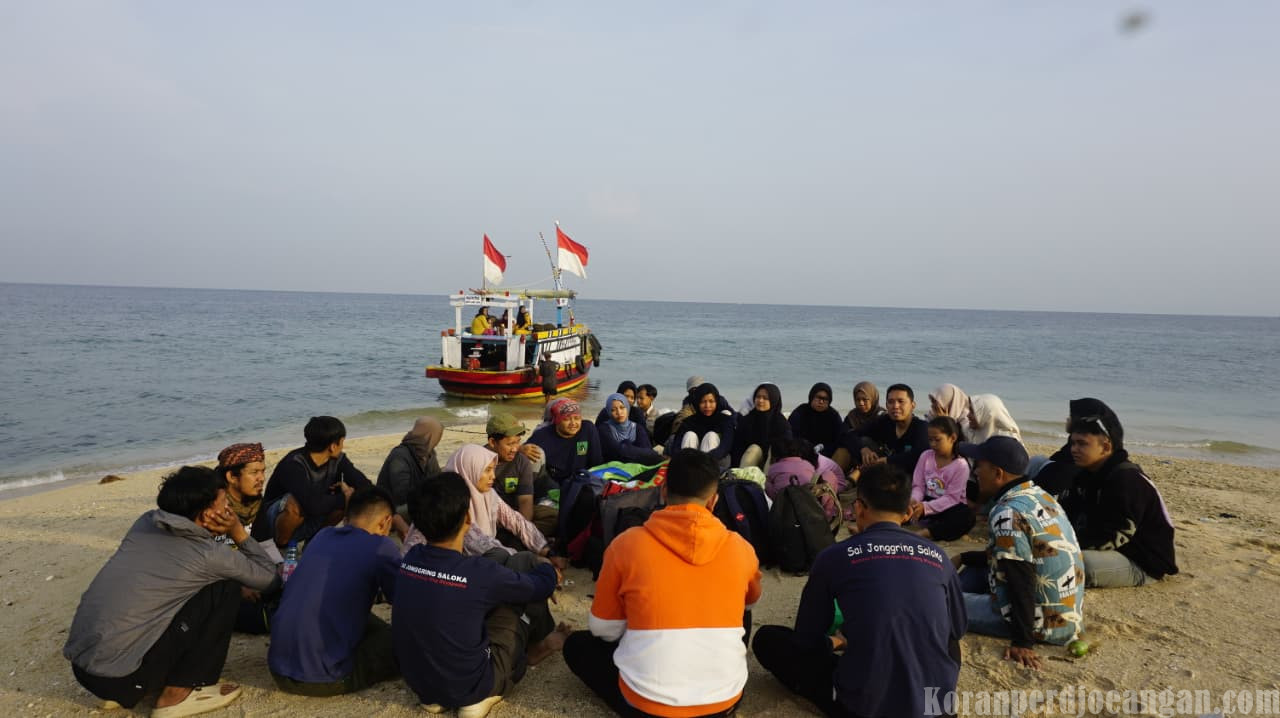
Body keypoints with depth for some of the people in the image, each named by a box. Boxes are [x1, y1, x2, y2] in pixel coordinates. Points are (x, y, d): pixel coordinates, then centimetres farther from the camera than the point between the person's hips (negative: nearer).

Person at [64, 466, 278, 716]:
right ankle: (177, 694, 1)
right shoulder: (207, 555, -12)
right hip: (119, 676, -8)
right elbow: (269, 578, 2)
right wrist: (238, 532, 3)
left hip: (79, 663, 8)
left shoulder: (146, 522, 6)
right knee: (225, 588, -4)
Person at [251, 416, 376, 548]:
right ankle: (281, 545, -11)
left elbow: (365, 486, -10)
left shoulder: (337, 459, -10)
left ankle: (316, 536, 3)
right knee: (296, 504, -38)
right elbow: (314, 505, -41)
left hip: (312, 519, 6)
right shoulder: (293, 465, -30)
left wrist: (349, 492, -30)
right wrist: (344, 497, -26)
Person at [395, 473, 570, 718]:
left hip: (418, 682, 6)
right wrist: (547, 568, 16)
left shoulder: (411, 558, -10)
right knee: (524, 562, 0)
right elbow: (543, 585, -6)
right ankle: (538, 642, 25)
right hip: (468, 688, -5)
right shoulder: (479, 573, -26)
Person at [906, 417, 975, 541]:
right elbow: (918, 486, 0)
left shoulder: (960, 465, -12)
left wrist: (925, 507, -29)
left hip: (948, 507, -3)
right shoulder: (925, 456, 0)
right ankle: (922, 524, -38)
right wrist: (914, 500, -23)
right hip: (927, 502, 3)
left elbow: (952, 497, -17)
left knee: (967, 515, -36)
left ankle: (923, 533, -41)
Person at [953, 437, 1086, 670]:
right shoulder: (1038, 496, 7)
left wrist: (1022, 642, -20)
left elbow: (1020, 583, -25)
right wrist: (963, 558, 22)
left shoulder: (1008, 513, -23)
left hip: (1046, 622, -9)